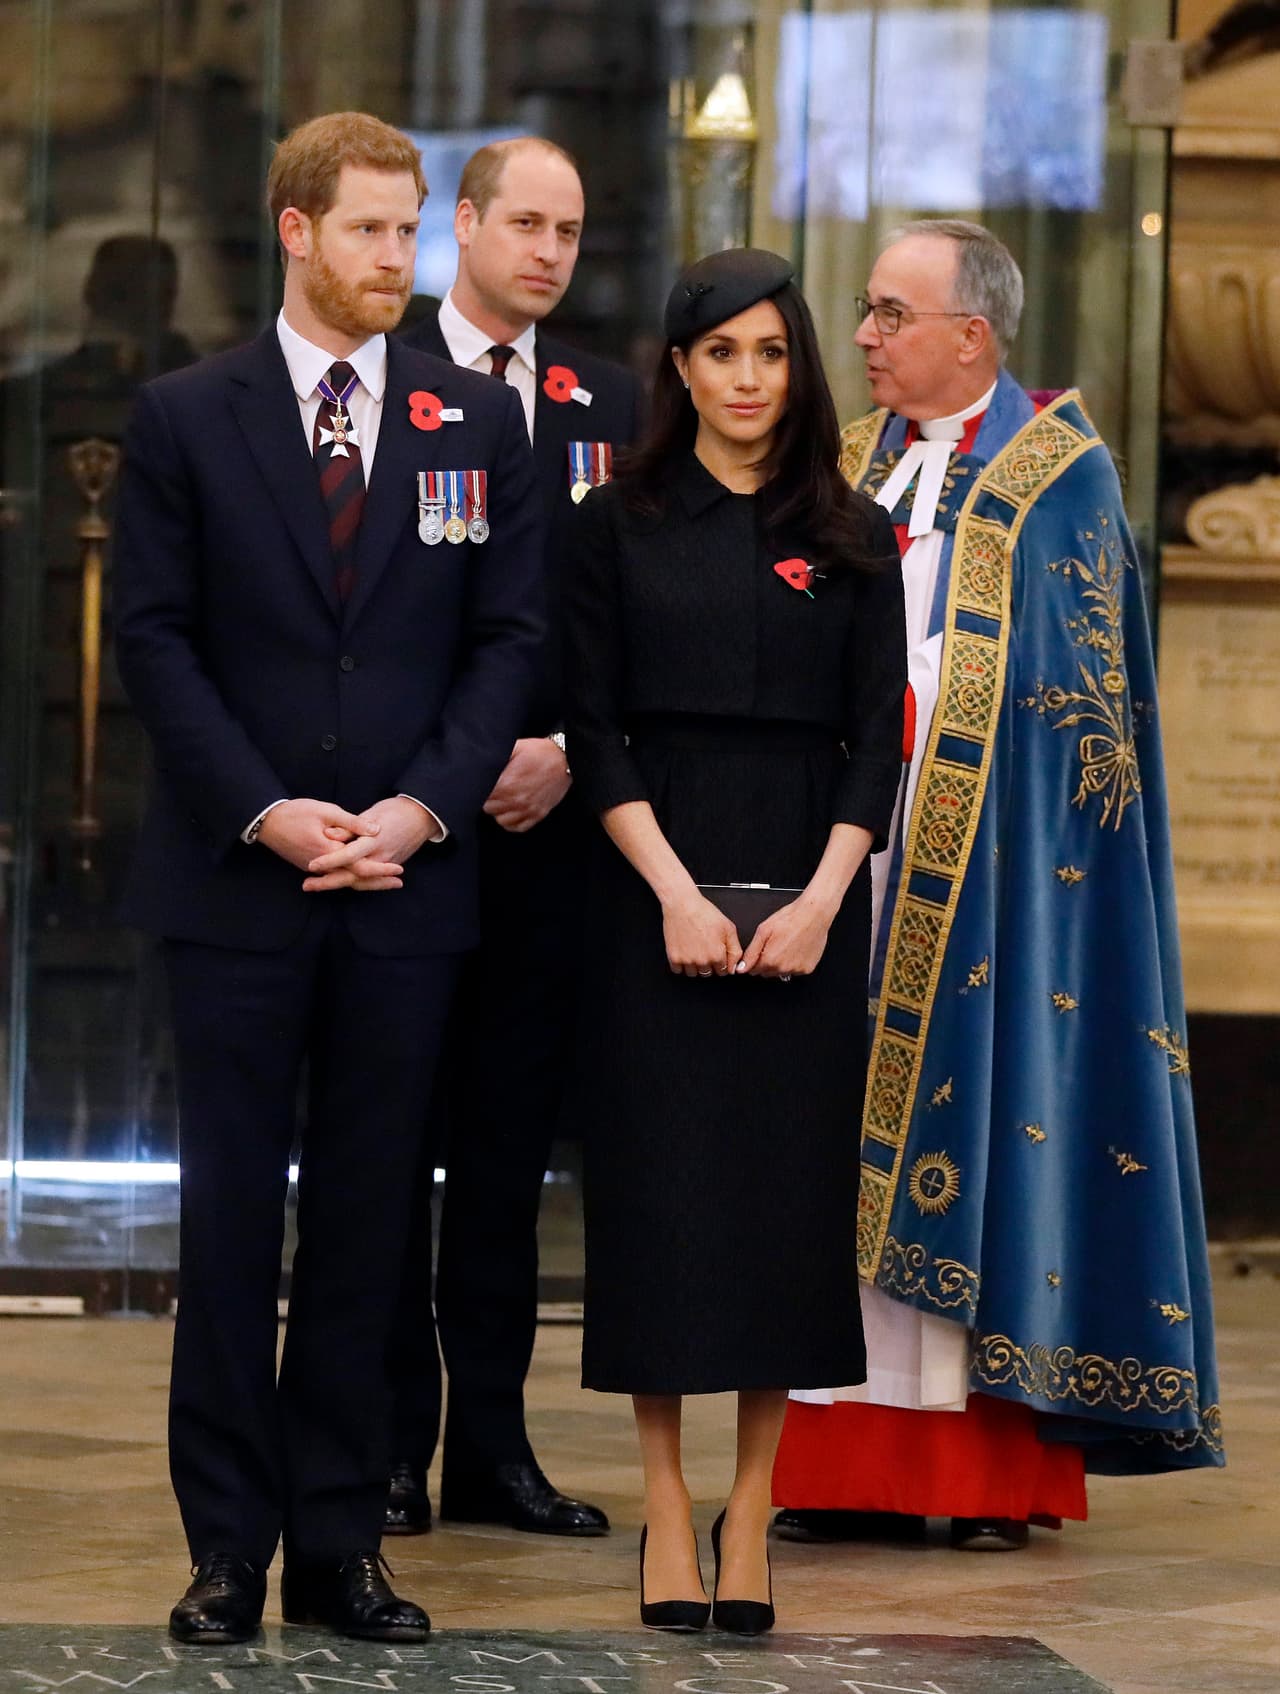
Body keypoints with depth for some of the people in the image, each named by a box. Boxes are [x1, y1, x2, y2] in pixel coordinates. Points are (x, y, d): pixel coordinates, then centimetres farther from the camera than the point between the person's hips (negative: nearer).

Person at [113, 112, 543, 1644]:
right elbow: (155, 639, -1)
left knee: (366, 1223, 5)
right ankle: (228, 1547, 7)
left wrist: (423, 807, -8)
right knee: (231, 1217, 1)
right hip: (234, 883, -2)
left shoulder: (478, 422, 8)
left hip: (406, 883, 2)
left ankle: (339, 1546, 10)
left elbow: (509, 637, 6)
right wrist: (263, 812, -11)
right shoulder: (184, 419, 2)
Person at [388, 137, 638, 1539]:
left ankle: (491, 1443, 11)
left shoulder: (608, 404, 12)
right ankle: (390, 1446, 5)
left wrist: (566, 752, -4)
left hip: (547, 817, 4)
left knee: (509, 1145, 7)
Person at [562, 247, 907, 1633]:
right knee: (660, 1185, -3)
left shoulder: (851, 540, 7)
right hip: (654, 891, -1)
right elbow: (595, 733, -1)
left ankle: (751, 1518, 5)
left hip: (806, 900, 1)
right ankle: (665, 1514, 3)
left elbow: (878, 738, 3)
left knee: (789, 1188, 0)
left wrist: (820, 900, -10)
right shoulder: (621, 527, 4)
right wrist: (676, 894, -12)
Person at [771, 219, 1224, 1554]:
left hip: (986, 872, -5)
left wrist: (890, 701, -12)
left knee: (979, 1126, -5)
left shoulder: (1058, 472, -2)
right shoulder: (854, 467, 15)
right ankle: (857, 1460, 5)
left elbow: (1068, 692, -7)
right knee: (854, 1140, 2)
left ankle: (1003, 1467, -1)